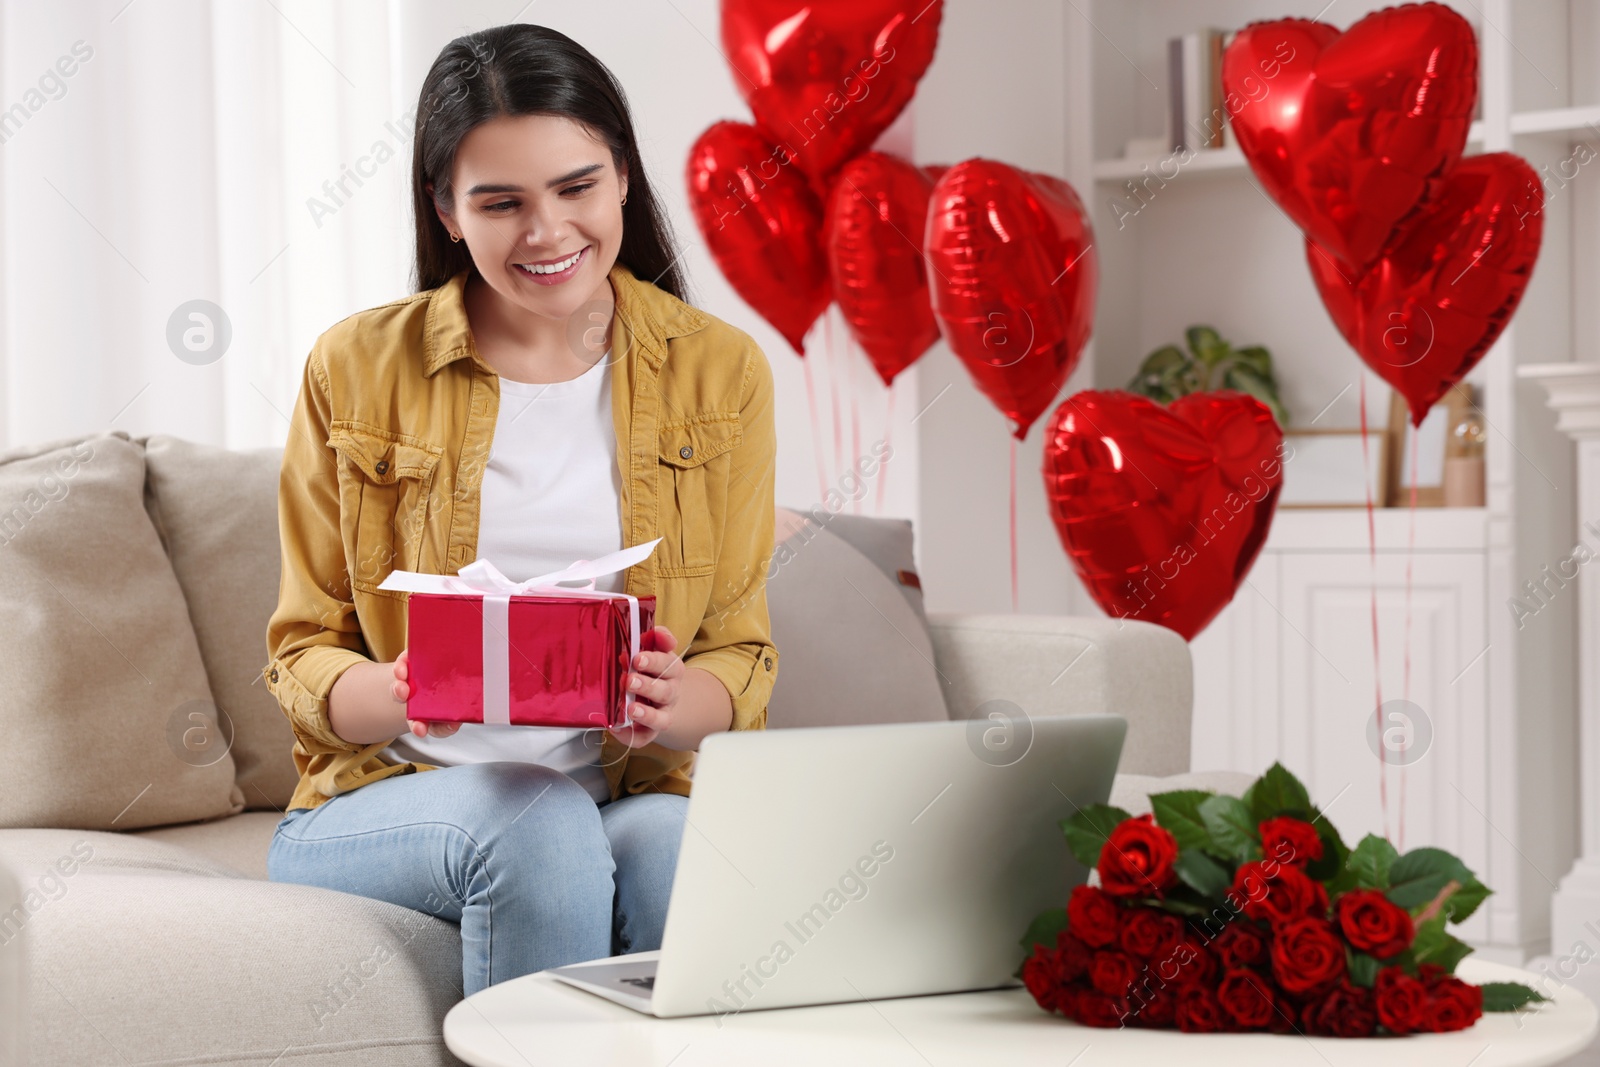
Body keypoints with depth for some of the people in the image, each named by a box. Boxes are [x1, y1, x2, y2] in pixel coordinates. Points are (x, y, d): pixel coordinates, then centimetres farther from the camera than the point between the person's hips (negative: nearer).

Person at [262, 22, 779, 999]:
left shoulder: (720, 370, 6)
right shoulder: (357, 370, 2)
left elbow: (742, 656, 7)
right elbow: (304, 655, 4)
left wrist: (674, 707, -18)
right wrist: (397, 693, -19)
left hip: (635, 797, 1)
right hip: (388, 798, 0)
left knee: (675, 848, -34)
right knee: (539, 823, -34)